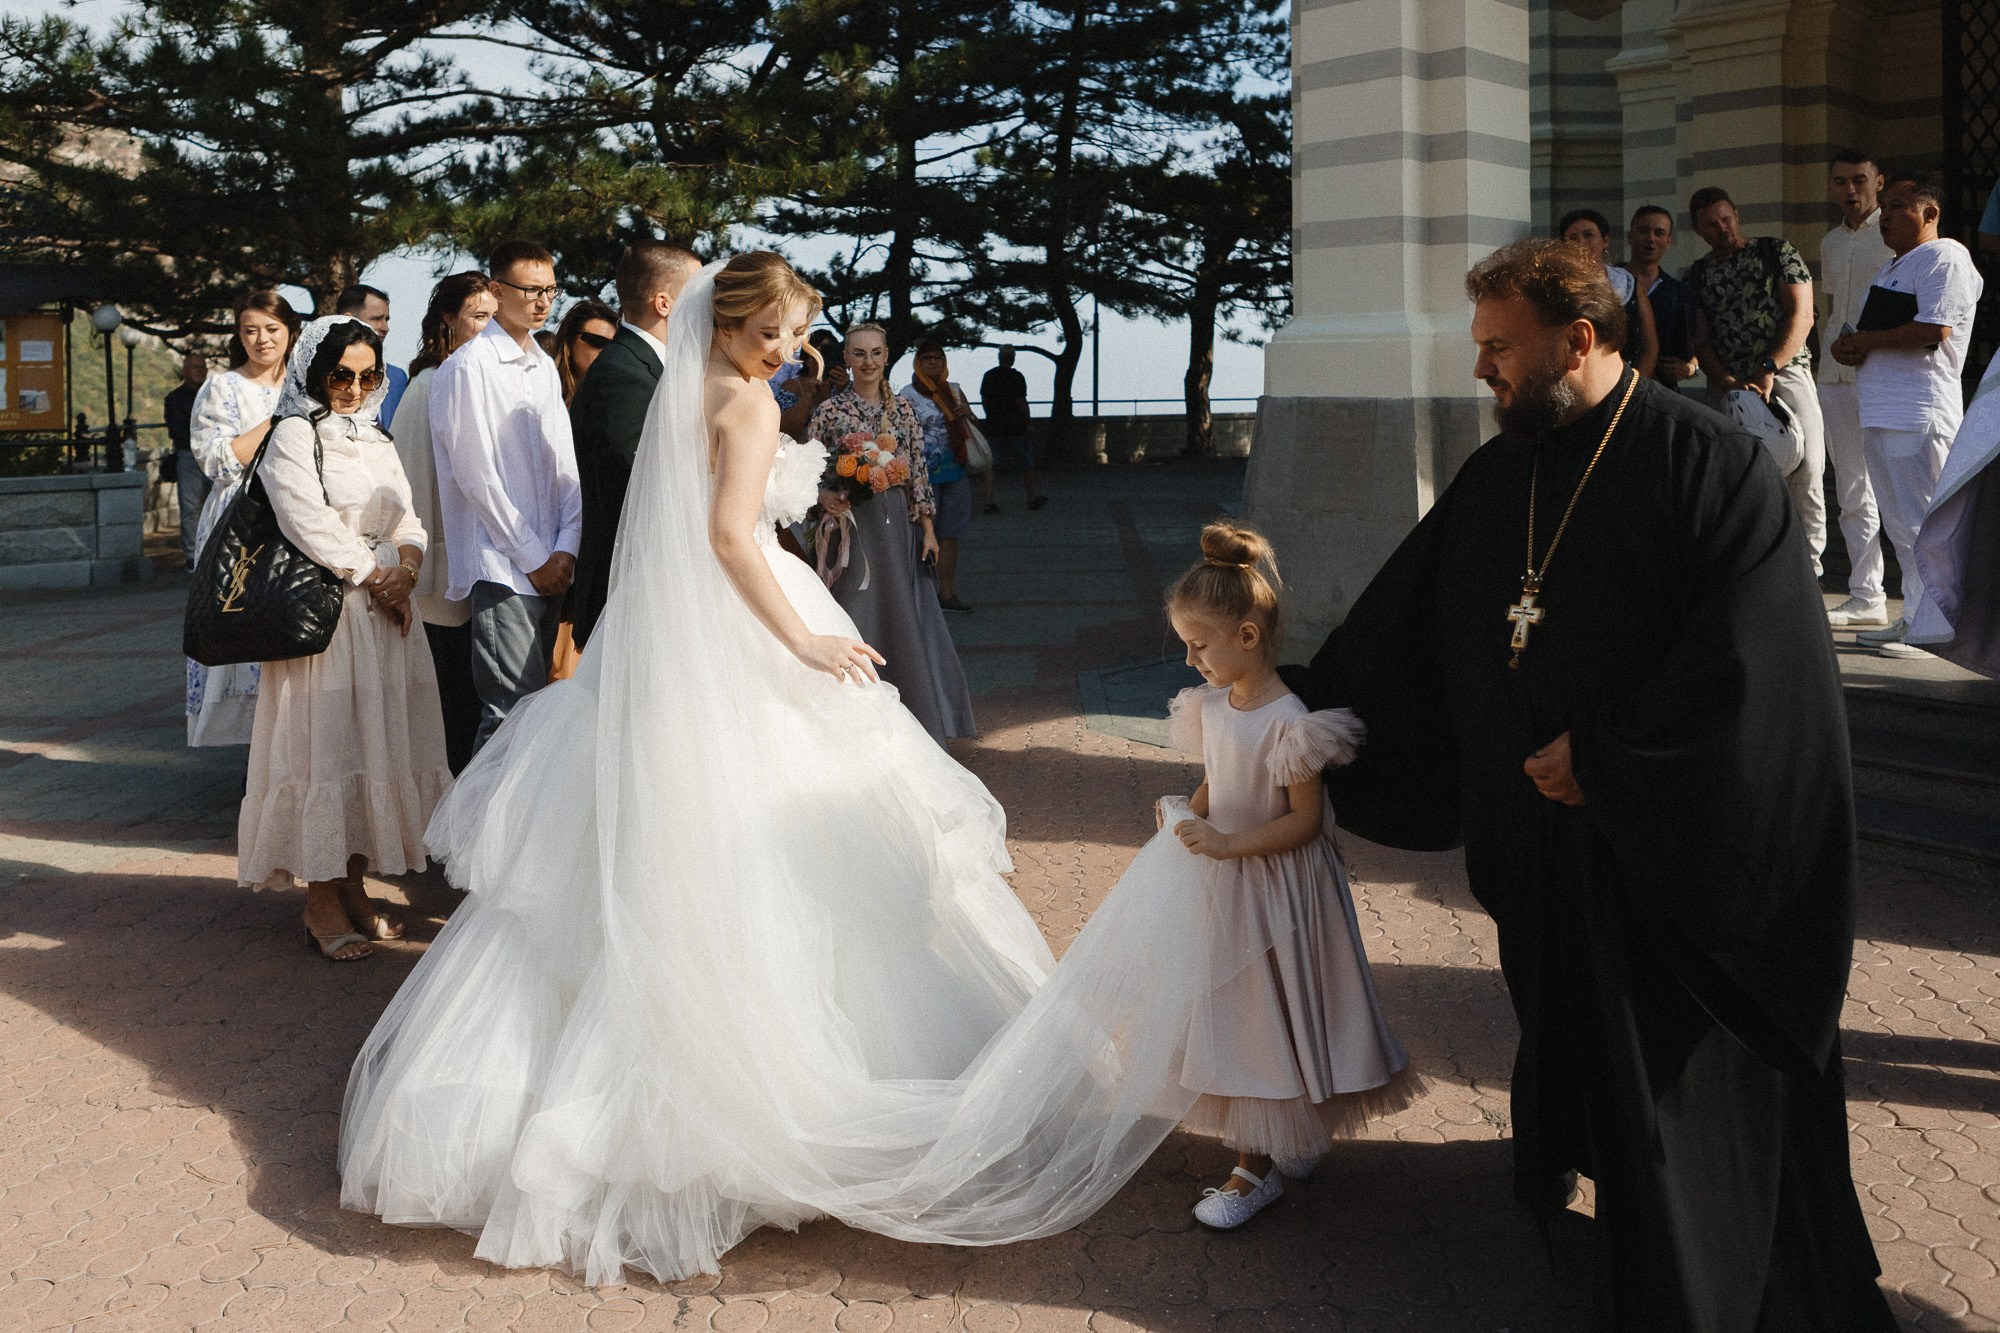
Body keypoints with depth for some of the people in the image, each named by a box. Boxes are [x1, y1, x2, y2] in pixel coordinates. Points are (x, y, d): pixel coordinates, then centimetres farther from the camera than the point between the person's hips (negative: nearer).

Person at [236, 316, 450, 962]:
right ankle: (321, 903, 0)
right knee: (324, 744, -5)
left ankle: (354, 887, 17)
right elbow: (311, 527, -13)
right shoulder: (294, 437, -3)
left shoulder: (376, 441, 17)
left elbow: (407, 523, 11)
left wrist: (404, 572, -8)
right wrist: (373, 578, -11)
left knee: (375, 742, 7)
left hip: (385, 614, 7)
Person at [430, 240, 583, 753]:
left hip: (549, 566, 7)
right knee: (514, 714, -11)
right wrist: (533, 557, -10)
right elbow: (475, 475, -10)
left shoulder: (546, 367, 17)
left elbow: (564, 465, 14)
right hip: (501, 569, -7)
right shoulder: (468, 367, -6)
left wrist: (566, 548, -1)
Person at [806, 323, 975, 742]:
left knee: (904, 618, 6)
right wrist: (826, 497, -20)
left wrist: (928, 529, 5)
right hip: (852, 526, -3)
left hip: (899, 524, 3)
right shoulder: (830, 410, -2)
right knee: (856, 617, 1)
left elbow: (919, 471, 8)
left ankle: (908, 716, 19)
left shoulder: (902, 408, 7)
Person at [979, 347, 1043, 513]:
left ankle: (989, 501, -8)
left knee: (991, 464, 2)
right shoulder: (1017, 377, -9)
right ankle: (1032, 498, 21)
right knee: (1026, 463, 11)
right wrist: (1029, 422, -3)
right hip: (1015, 427, -4)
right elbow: (1021, 402, -12)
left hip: (993, 427, 4)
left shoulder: (988, 376, 5)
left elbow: (983, 401, 10)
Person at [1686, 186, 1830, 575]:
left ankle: (1807, 568, -2)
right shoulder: (1697, 274, 15)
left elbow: (1801, 315, -2)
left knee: (1805, 474, -10)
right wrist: (1727, 382, -9)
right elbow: (1701, 340, 10)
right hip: (1727, 385, 3)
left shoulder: (1776, 251, 7)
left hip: (1785, 374, -2)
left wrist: (1768, 369, -14)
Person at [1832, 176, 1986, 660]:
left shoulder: (1945, 257, -6)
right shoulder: (1890, 269, 25)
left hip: (1919, 413, -10)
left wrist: (1862, 341, -10)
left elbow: (1933, 331, -19)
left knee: (1923, 524, -9)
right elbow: (1865, 334, 25)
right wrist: (1846, 348, 1)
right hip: (1880, 413, 10)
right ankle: (1912, 620, 18)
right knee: (1899, 525, 12)